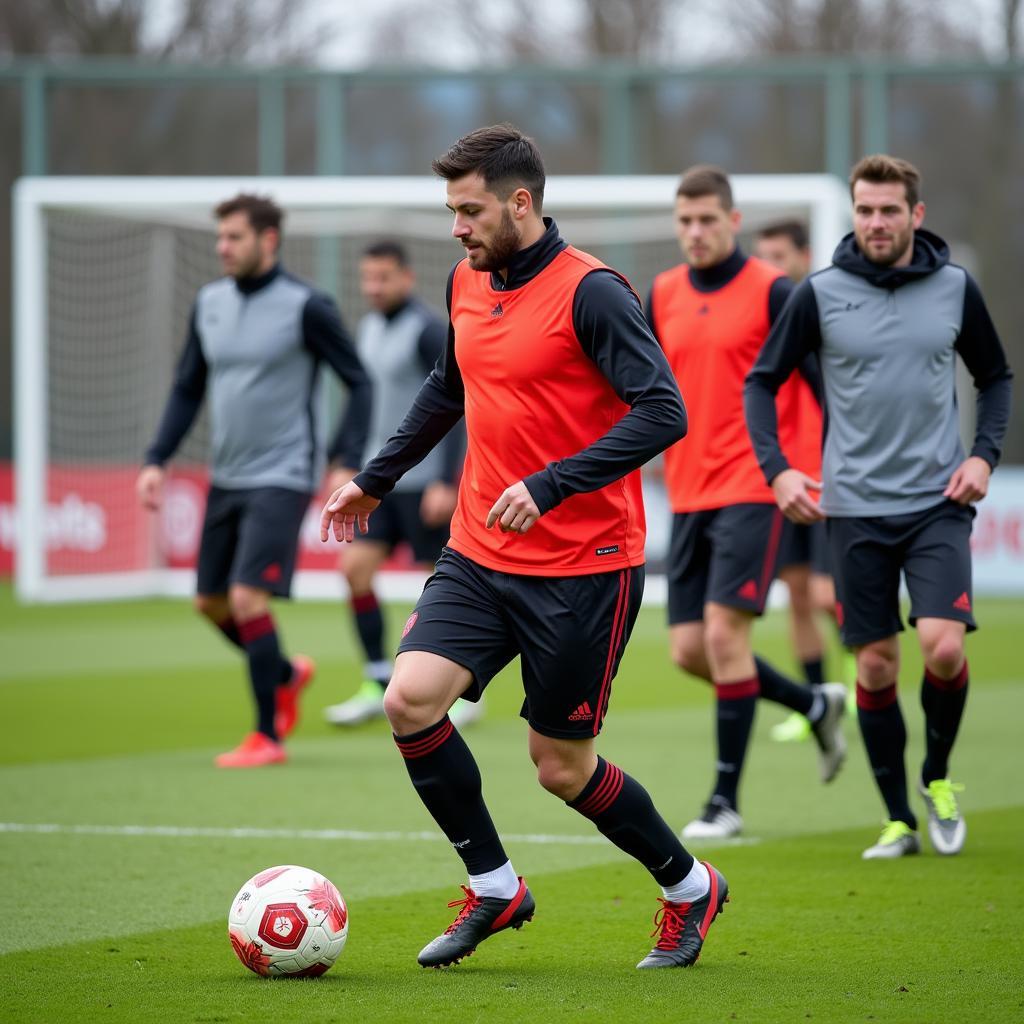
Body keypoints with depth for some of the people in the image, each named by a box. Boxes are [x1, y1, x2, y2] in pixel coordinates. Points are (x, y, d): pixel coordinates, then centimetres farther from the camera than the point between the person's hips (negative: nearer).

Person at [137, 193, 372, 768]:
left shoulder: (305, 306, -11)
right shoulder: (210, 303, 7)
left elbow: (359, 383, -8)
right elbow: (189, 389, 15)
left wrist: (347, 462, -17)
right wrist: (157, 461, 6)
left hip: (282, 479, -7)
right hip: (227, 479, 7)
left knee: (249, 599, -15)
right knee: (212, 602, 11)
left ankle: (268, 737, -5)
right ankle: (288, 675, 37)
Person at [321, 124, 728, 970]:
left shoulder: (589, 292, -15)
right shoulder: (467, 283, 8)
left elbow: (663, 413, -22)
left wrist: (550, 487, -28)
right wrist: (376, 481, 29)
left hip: (585, 567, -7)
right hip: (480, 557, 7)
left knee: (561, 767, 1)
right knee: (411, 699, -12)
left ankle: (689, 887, 26)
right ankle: (494, 887, 5)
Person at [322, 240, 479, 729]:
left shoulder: (429, 331, -12)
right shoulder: (368, 328, 11)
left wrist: (445, 483, -20)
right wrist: (343, 466, 18)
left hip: (424, 481, -7)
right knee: (356, 569, -3)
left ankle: (465, 693, 11)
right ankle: (378, 687, 3)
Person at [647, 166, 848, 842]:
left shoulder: (773, 293, -6)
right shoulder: (662, 296, 10)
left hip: (752, 490, -6)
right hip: (689, 499, 6)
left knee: (724, 631, -14)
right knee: (690, 649, 4)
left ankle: (727, 802, -6)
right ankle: (817, 706, 28)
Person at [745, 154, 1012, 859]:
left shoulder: (956, 288, 2)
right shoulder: (821, 294, -2)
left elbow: (996, 377, 15)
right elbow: (762, 382, 6)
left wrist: (984, 455, 0)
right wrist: (776, 468, -6)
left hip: (937, 502, 0)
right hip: (855, 506, 0)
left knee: (944, 647, -16)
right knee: (876, 665, 2)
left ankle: (937, 776, 11)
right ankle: (899, 819, 15)